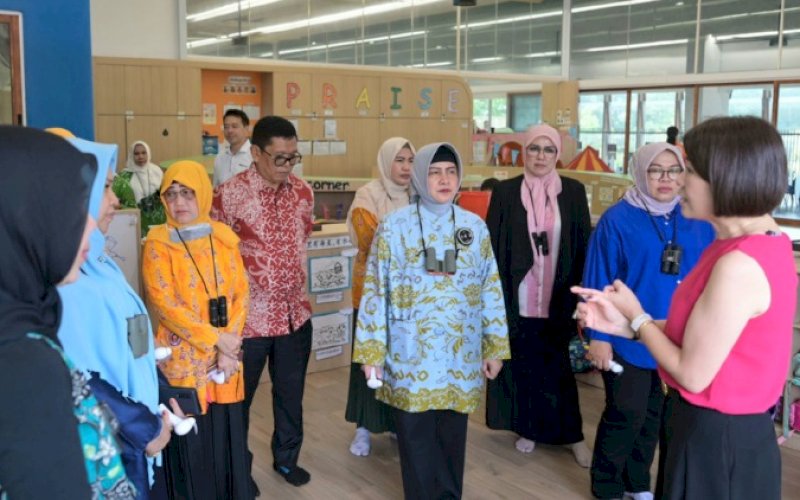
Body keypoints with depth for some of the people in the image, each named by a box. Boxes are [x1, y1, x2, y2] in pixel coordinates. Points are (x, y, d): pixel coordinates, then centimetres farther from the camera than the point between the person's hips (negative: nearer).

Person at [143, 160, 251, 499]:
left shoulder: (224, 238, 5)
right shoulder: (158, 243, -5)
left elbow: (240, 293, 2)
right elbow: (164, 304, -12)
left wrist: (230, 347, -9)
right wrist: (215, 339, -15)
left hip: (226, 354, 3)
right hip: (183, 356, -3)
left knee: (228, 434, 9)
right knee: (191, 440, 3)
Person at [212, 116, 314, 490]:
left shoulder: (303, 193, 1)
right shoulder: (229, 195, -14)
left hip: (295, 314, 4)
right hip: (248, 317, -4)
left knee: (291, 394, 18)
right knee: (239, 398, 13)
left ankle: (287, 458, 39)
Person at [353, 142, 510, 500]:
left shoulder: (475, 226, 4)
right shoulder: (395, 226, -4)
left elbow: (490, 289, 7)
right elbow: (376, 292, -3)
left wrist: (495, 346, 6)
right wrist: (371, 351, -3)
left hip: (460, 352, 2)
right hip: (411, 353, -2)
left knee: (452, 434, 12)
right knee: (416, 436, 7)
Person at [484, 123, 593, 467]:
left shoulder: (573, 192, 2)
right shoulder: (505, 192, -1)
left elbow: (584, 245, 3)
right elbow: (492, 246, 0)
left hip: (558, 298, 0)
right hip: (519, 297, 0)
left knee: (558, 368, 5)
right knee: (524, 364, 9)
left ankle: (571, 434, 20)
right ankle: (528, 428, 26)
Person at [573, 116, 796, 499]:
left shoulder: (739, 265, -28)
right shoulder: (765, 242, 4)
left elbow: (693, 374, -23)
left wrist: (636, 316, -9)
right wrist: (624, 325, 1)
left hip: (716, 442, -9)